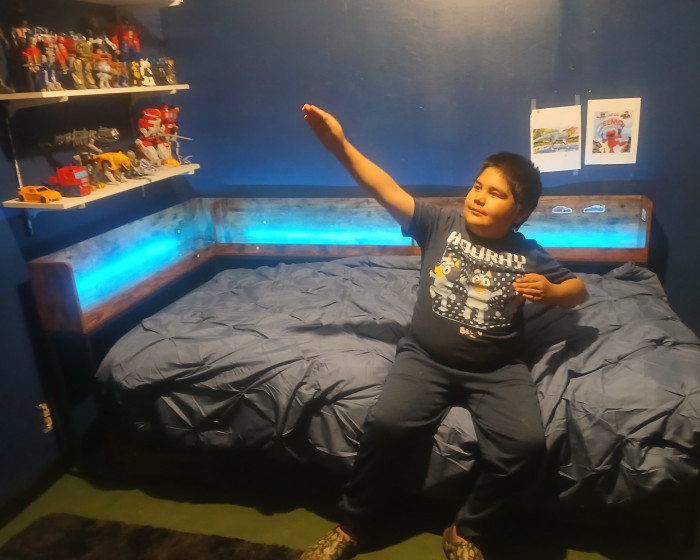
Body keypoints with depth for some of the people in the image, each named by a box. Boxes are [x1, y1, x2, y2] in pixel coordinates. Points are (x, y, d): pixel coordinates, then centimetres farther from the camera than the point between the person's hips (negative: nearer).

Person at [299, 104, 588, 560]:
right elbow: (388, 191, -9)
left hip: (497, 370, 1)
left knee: (527, 445, -23)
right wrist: (341, 146, -20)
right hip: (425, 358, -1)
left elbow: (579, 290, 16)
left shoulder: (528, 256, 5)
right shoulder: (440, 225, 1)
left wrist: (551, 291, -8)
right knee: (386, 425, -25)